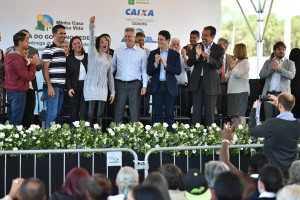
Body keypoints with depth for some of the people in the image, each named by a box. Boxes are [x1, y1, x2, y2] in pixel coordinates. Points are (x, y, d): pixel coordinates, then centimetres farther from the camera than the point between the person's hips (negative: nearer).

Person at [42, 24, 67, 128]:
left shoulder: (63, 50, 19)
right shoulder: (49, 49, -7)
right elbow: (45, 69, -12)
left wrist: (67, 86, 17)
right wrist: (49, 87, -18)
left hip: (61, 87, 8)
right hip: (52, 86, -8)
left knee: (57, 114, 9)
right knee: (52, 114, -10)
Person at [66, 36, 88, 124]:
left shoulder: (88, 57, 10)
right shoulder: (69, 59, 5)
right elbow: (67, 76, 0)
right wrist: (69, 88, -13)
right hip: (74, 88, 0)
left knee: (84, 113, -8)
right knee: (74, 114, 1)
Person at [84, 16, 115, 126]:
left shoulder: (109, 58, 18)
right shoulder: (93, 53, 6)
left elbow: (110, 76, 19)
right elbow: (91, 39, -9)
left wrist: (112, 92, 16)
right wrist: (92, 24, -22)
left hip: (102, 88, 4)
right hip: (91, 87, -4)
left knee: (99, 114, 2)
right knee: (90, 114, -9)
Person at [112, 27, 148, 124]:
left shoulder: (141, 52, 7)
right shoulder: (118, 51, 10)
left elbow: (144, 70, 8)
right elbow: (113, 67, 14)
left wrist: (144, 85, 0)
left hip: (135, 84, -1)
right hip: (120, 84, 1)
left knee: (135, 111, -1)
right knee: (118, 110, 1)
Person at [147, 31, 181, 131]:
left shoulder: (175, 54, 3)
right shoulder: (153, 53, 6)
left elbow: (178, 71, -7)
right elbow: (149, 72, 0)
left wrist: (166, 65, -19)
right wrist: (156, 63, -18)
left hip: (170, 87, -1)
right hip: (157, 86, 1)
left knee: (169, 114, 2)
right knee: (157, 113, 4)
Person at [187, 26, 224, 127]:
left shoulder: (219, 50, 0)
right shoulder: (197, 47, 8)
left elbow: (218, 65, -15)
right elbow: (189, 63, -2)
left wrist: (208, 58, -33)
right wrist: (197, 55, -21)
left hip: (210, 83, -2)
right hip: (197, 83, 2)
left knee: (210, 112, 3)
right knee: (196, 111, 6)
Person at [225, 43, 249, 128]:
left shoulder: (245, 62, -3)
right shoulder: (236, 62, 20)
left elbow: (239, 75, -16)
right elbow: (227, 77, 23)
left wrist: (232, 66, -9)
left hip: (241, 92, -8)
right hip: (232, 91, 8)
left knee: (240, 114, -14)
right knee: (234, 115, 5)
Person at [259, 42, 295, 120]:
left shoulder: (290, 63, 11)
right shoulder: (268, 62, 17)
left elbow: (291, 75, -7)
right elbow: (261, 74, 3)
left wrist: (280, 68, -22)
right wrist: (272, 69, -15)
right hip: (269, 94, 2)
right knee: (268, 119, 1)